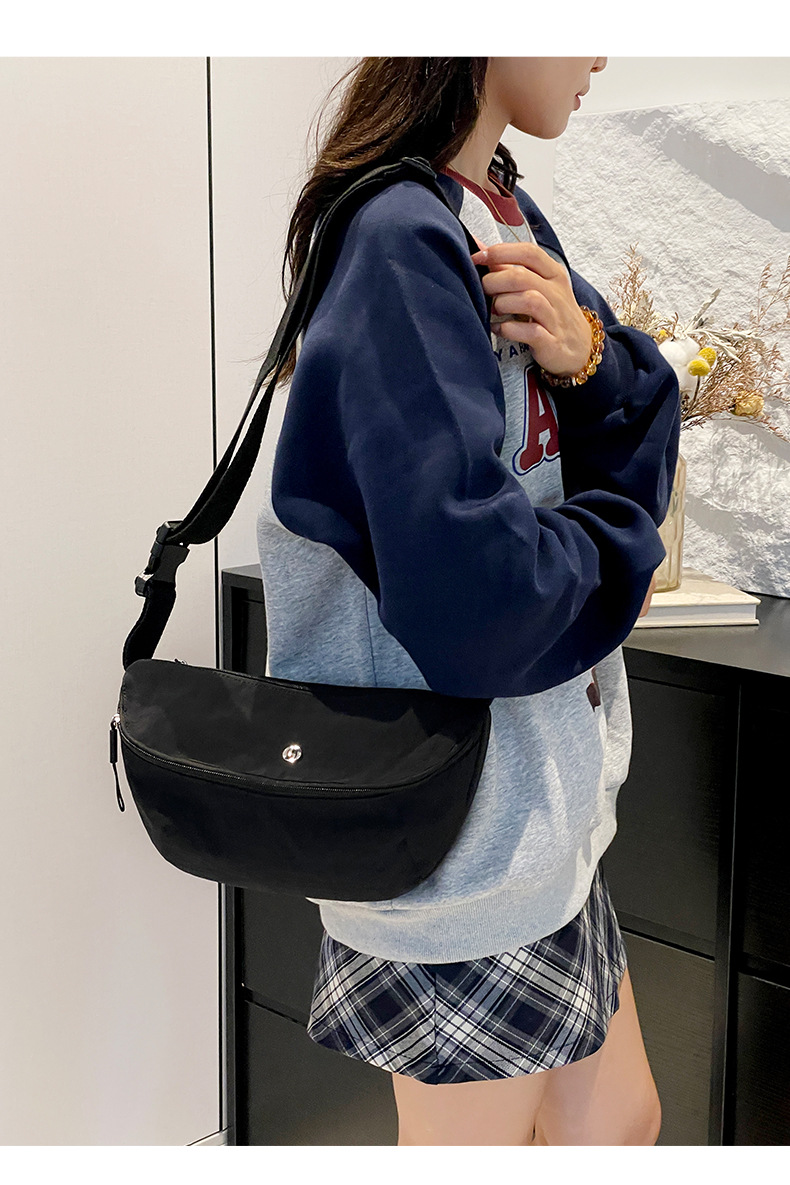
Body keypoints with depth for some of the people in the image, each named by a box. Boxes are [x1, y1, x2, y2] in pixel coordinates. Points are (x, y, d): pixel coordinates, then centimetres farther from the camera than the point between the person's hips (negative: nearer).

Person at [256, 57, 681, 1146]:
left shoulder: (508, 211, 7)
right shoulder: (402, 242, -23)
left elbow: (645, 428, 6)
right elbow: (478, 593, -31)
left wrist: (587, 351, -16)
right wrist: (616, 544, -10)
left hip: (542, 795, 9)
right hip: (455, 817, -9)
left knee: (616, 1119, 22)